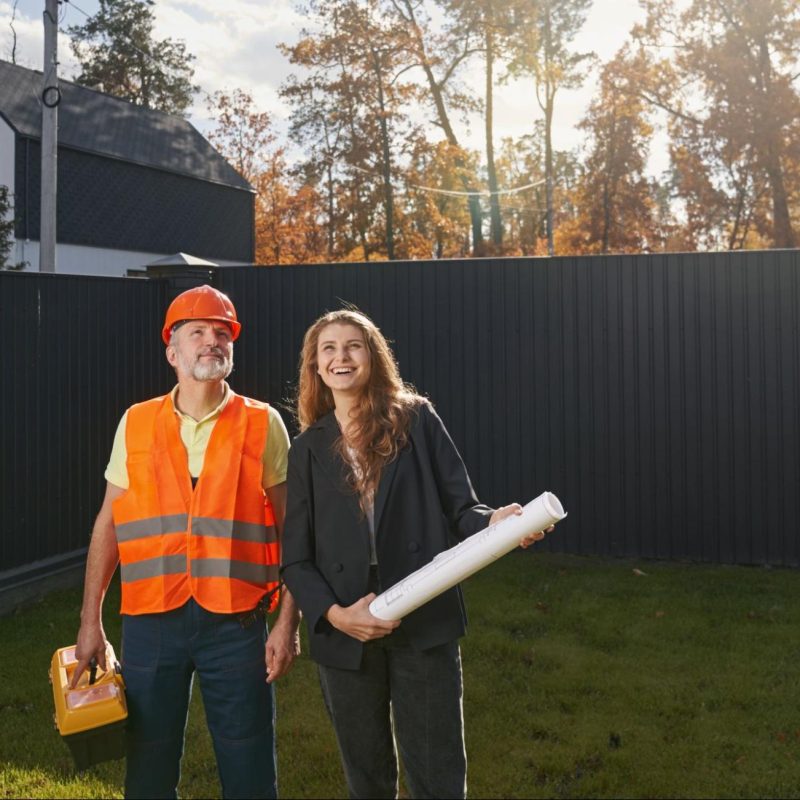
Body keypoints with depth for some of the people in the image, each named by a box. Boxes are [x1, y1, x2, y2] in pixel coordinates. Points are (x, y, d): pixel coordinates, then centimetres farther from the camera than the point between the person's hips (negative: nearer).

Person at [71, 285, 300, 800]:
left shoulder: (263, 424, 0)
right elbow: (109, 522, 9)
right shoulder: (135, 424, 5)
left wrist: (289, 621, -4)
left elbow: (289, 528, 1)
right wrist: (91, 618, 6)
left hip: (236, 620, -1)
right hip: (151, 618, 2)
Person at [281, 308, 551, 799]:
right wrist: (334, 614, -12)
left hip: (424, 625, -2)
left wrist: (494, 522, -22)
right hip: (345, 634, 2)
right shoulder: (309, 448, 7)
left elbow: (460, 509, 0)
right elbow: (295, 558, 5)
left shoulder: (416, 420, 2)